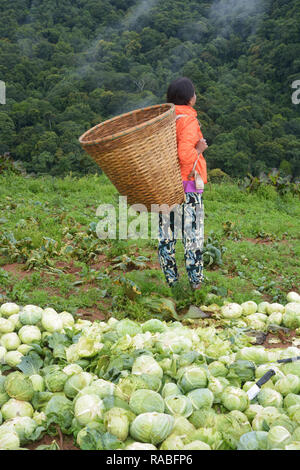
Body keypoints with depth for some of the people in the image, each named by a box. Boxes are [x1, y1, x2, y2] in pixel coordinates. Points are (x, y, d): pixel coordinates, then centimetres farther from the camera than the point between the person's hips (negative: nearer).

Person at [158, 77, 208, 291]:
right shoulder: (188, 121, -16)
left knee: (166, 231, 12)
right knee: (193, 230, 7)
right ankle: (195, 279, 15)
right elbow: (185, 155, -25)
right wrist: (199, 149, -8)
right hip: (188, 184, -6)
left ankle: (171, 279, 20)